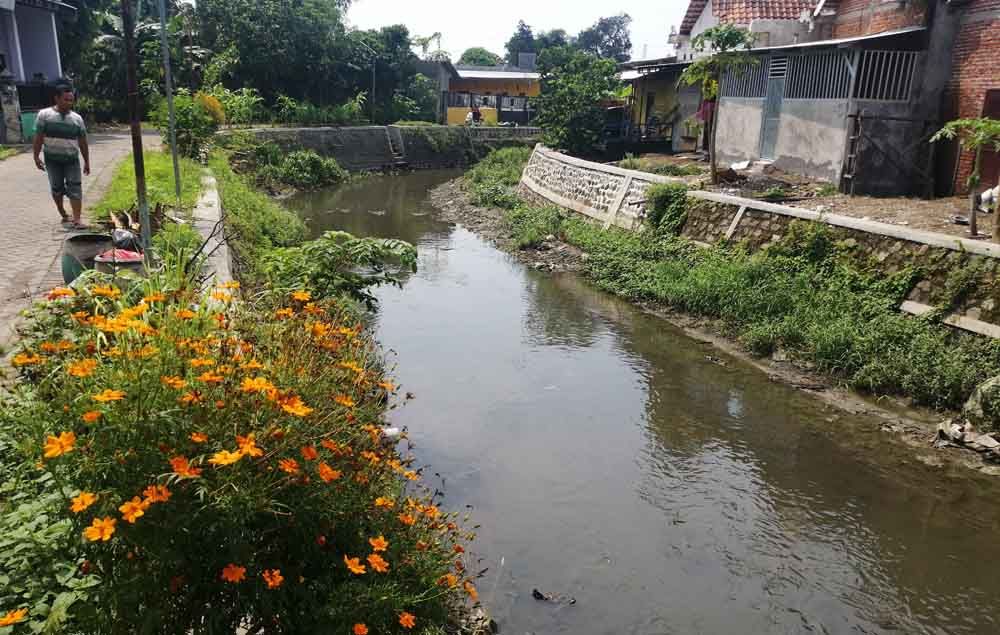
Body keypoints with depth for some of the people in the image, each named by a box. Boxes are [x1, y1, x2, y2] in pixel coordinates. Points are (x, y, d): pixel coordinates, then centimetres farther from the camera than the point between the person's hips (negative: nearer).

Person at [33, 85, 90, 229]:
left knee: (75, 188, -9)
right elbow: (38, 138, -1)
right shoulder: (44, 115, -1)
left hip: (72, 159, 1)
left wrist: (87, 162, 7)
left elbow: (83, 142, 7)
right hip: (52, 160, 0)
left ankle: (77, 219, -14)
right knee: (56, 188, 8)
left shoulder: (77, 118, 4)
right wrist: (36, 157, -5)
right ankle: (64, 215, 24)